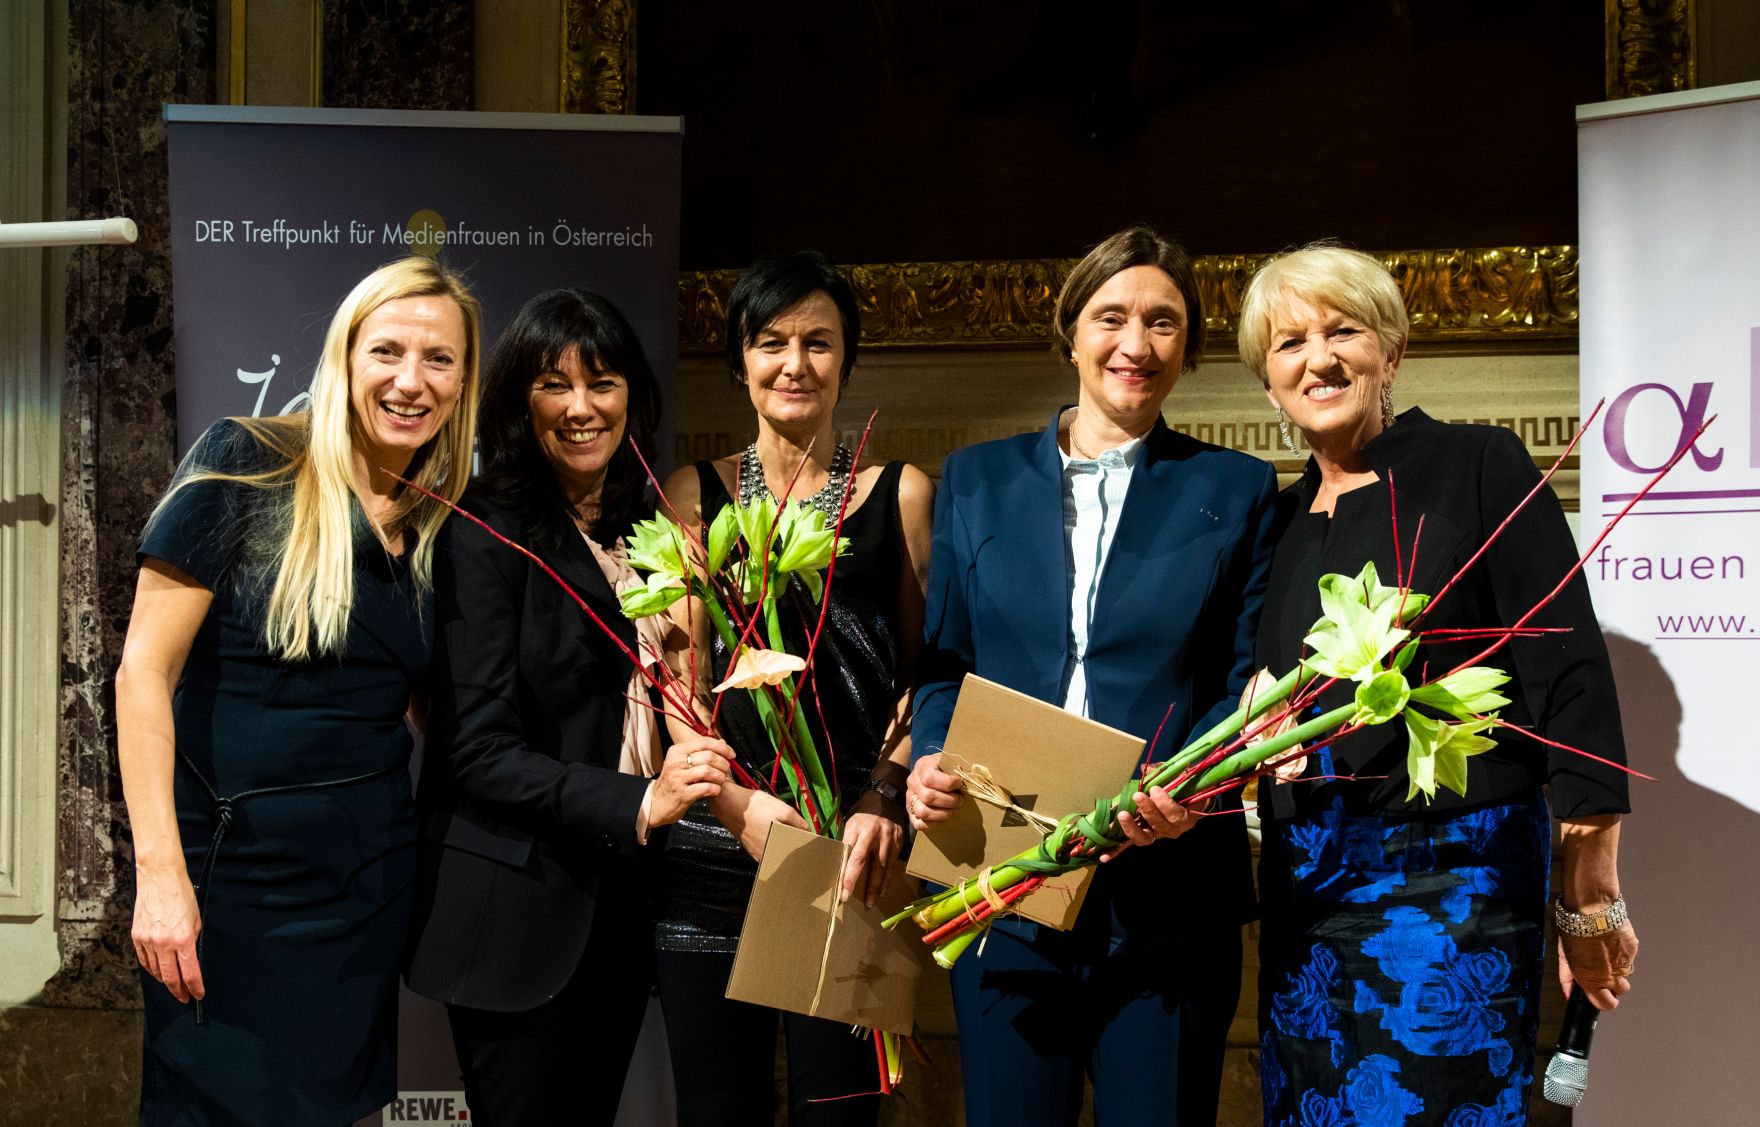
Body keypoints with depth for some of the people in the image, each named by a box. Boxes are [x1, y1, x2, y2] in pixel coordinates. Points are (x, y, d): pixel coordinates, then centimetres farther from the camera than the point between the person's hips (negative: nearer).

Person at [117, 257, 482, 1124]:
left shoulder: (438, 526, 5)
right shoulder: (246, 466, -10)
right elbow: (144, 670, -12)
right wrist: (159, 872, -18)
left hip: (370, 875, 5)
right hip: (236, 866, -5)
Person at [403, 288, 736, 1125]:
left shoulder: (644, 528, 9)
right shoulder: (485, 535, -11)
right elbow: (479, 750, -16)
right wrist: (637, 804, -26)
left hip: (621, 900, 6)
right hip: (518, 913, -6)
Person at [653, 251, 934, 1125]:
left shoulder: (899, 494, 8)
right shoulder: (694, 494, 10)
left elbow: (923, 672, 5)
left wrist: (885, 798, -11)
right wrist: (738, 801, -11)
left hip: (853, 850, -1)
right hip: (714, 848, 1)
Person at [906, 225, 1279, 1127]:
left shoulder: (1235, 490, 6)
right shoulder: (977, 479, 11)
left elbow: (1251, 678, 2)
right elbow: (943, 659, 12)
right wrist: (930, 762, -8)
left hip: (1169, 892, -1)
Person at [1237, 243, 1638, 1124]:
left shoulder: (1479, 468, -6)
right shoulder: (1283, 517, 11)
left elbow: (1571, 684, -9)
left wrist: (1589, 903, -10)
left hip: (1449, 878, -6)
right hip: (1307, 888, 6)